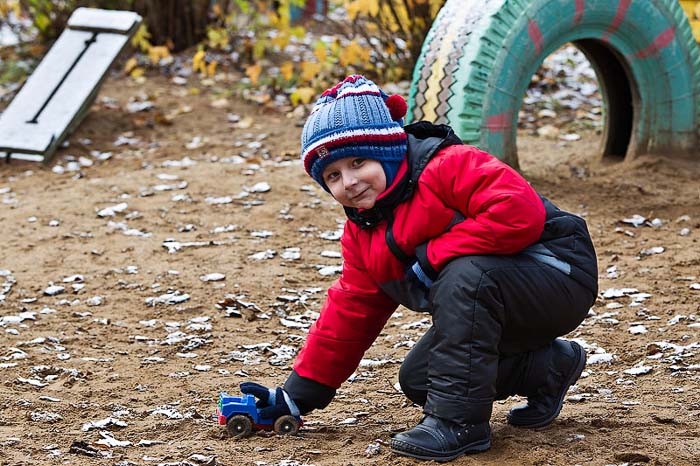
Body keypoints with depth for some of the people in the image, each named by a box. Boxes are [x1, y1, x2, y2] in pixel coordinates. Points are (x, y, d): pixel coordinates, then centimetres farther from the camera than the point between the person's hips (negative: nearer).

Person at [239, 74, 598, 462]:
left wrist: (433, 255, -29)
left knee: (464, 275, -35)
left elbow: (521, 212, -36)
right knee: (417, 380, -2)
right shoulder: (362, 234, 6)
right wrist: (297, 397, 5)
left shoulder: (450, 167, -21)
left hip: (560, 275, -9)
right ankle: (548, 369, 12)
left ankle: (460, 419, -27)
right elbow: (349, 312, 10)